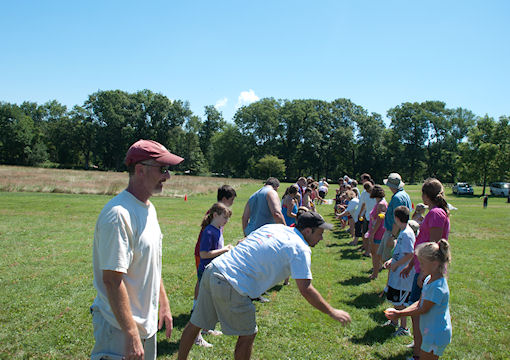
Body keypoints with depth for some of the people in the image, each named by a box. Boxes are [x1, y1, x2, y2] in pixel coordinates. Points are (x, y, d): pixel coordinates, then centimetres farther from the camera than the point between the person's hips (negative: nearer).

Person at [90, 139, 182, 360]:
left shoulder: (148, 208, 7)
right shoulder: (119, 214, -23)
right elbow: (112, 280, -25)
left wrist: (163, 304, 18)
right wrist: (131, 334, -24)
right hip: (120, 328, -9)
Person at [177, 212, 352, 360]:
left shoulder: (272, 227, 16)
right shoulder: (300, 249, -6)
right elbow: (305, 290, -10)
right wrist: (332, 312, 0)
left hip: (212, 269, 8)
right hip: (230, 285, -8)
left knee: (196, 323, 20)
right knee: (248, 334, 13)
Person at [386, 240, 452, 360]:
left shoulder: (438, 287, -27)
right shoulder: (429, 279, 2)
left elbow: (423, 310, -19)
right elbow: (419, 303, 8)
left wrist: (400, 314, -11)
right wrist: (399, 312, 1)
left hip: (436, 335, -9)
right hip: (430, 332, 9)